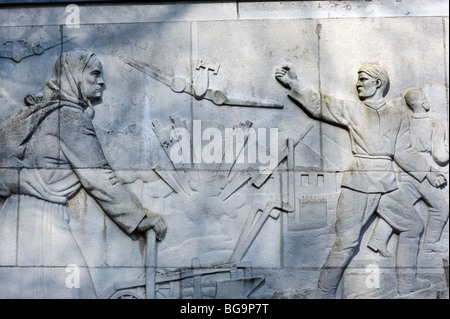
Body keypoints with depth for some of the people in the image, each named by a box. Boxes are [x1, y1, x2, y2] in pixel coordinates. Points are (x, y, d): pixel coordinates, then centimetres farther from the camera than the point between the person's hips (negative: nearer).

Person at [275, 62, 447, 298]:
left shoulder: (398, 116, 12)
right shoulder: (352, 110, 4)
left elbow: (403, 152, 16)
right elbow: (319, 105, -4)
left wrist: (429, 173, 15)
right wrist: (294, 83, -14)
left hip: (387, 186, 5)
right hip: (358, 184, -4)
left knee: (413, 226, 13)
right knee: (346, 242, -7)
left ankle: (407, 283, 28)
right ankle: (324, 294, 3)